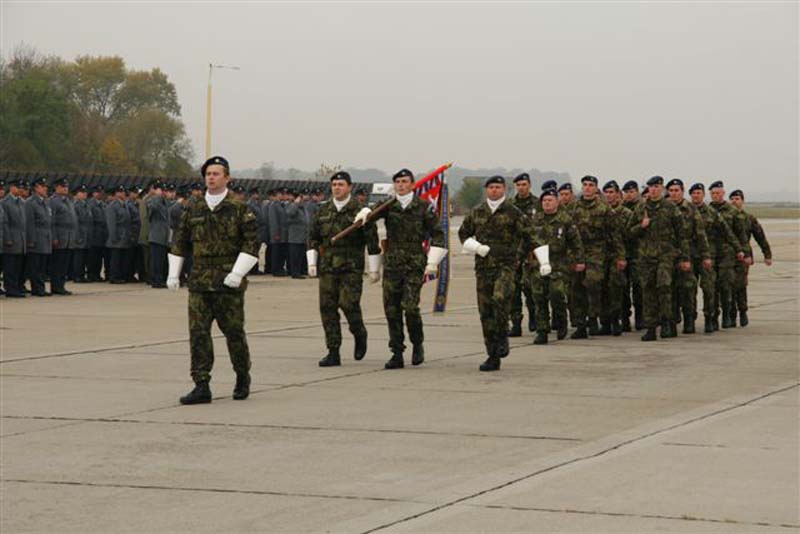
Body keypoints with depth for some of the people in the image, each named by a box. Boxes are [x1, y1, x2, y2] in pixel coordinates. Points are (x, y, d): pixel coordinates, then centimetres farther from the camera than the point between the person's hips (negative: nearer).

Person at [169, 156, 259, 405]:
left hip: (228, 283, -3)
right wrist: (173, 273, 12)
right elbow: (180, 241, 17)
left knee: (234, 332, 5)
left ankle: (243, 377, 27)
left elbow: (252, 243, -7)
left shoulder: (239, 209, -3)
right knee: (197, 332, -4)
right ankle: (201, 386, -3)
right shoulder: (194, 209, 10)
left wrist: (237, 273, -15)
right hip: (199, 282, 3)